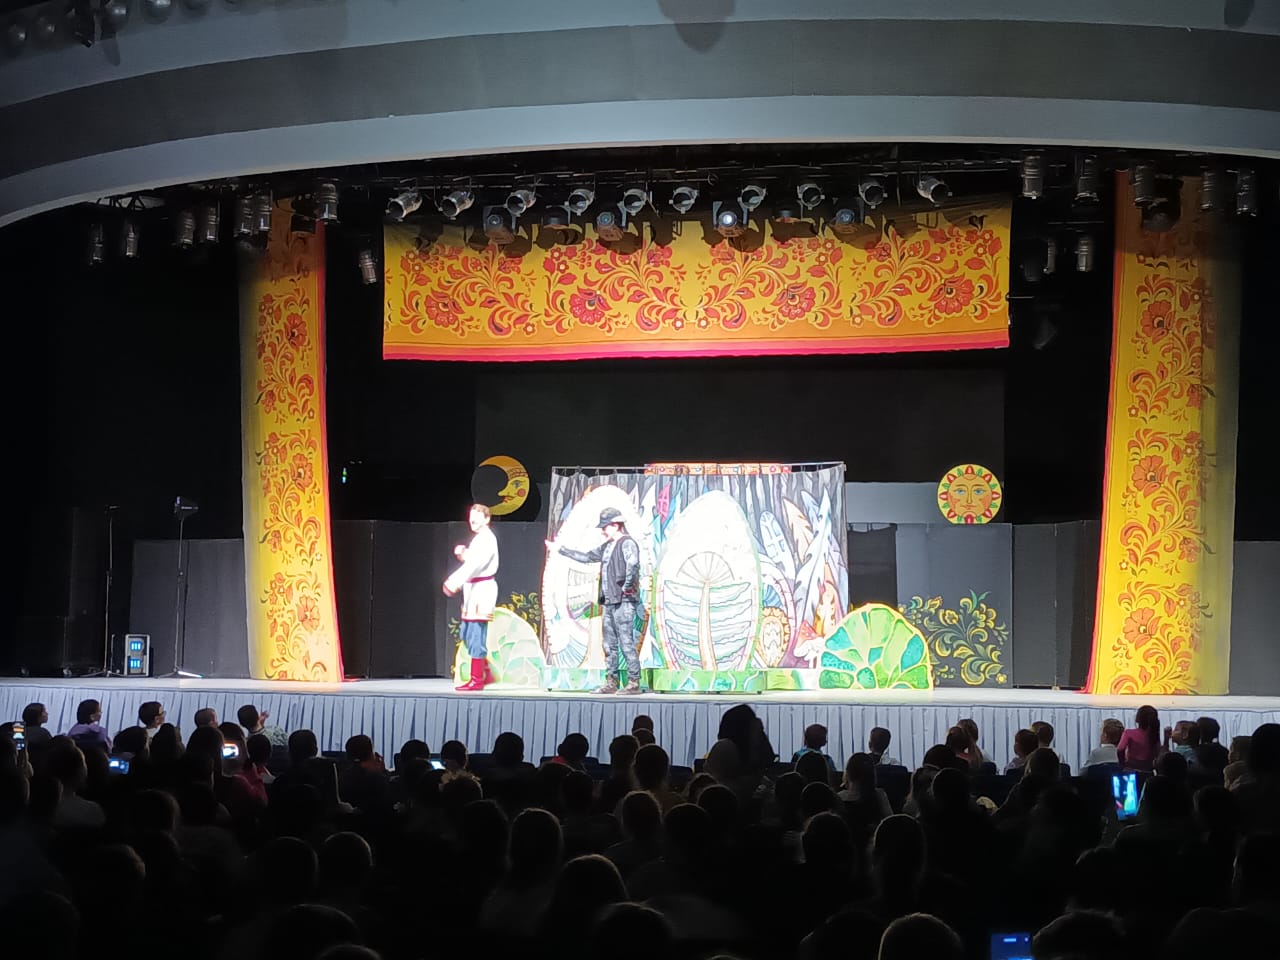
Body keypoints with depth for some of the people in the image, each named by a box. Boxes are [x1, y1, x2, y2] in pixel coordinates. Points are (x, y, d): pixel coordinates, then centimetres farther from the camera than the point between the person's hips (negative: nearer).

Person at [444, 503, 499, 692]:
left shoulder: (487, 538, -13)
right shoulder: (479, 539, 19)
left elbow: (475, 563, -25)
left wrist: (456, 582, -32)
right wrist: (462, 554, 2)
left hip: (483, 589, -10)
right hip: (474, 590, 10)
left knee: (475, 635, -8)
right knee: (467, 634, 12)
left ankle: (477, 679, -3)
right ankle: (485, 673, 20)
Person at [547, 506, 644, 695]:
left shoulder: (627, 543, -10)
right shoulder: (607, 546, 19)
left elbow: (632, 564, -28)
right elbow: (587, 557, 29)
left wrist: (627, 586, -23)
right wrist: (560, 549, 31)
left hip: (624, 601, -9)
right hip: (609, 601, 9)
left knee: (627, 642, -9)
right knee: (609, 644, 10)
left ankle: (634, 683, -7)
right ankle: (611, 682, 15)